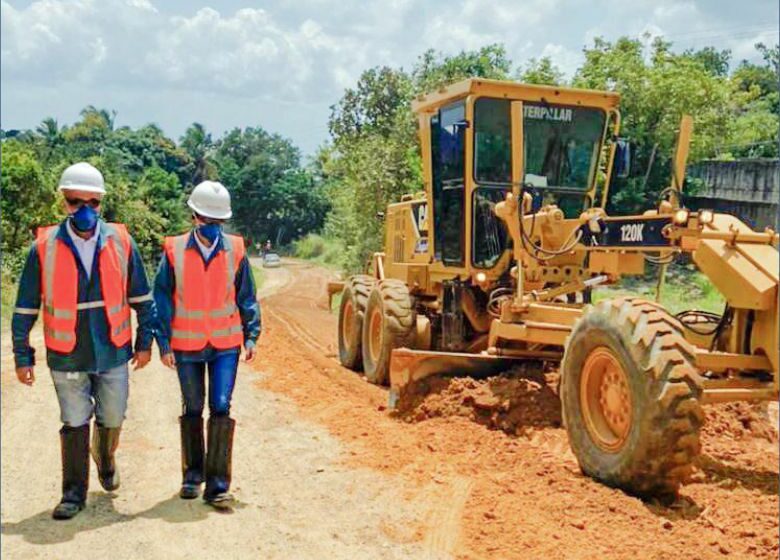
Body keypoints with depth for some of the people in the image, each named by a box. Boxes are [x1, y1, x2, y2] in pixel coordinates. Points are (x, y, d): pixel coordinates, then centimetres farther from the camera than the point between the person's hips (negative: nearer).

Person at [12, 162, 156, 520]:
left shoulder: (120, 242, -4)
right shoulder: (44, 247, -7)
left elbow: (141, 298, 4)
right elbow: (25, 309, -1)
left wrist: (145, 342, 3)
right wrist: (23, 357, -1)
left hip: (113, 353, 2)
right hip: (67, 357, -1)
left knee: (112, 419, 15)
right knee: (74, 425, 8)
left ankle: (105, 457, 47)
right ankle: (74, 494, 24)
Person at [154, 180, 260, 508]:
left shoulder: (235, 250, -2)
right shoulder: (174, 251, -5)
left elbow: (246, 297, 5)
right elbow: (162, 300, -1)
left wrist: (251, 336, 0)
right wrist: (164, 343, -4)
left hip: (225, 345, 0)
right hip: (187, 345, 0)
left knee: (221, 408, -6)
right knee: (193, 410, 13)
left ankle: (218, 485, 1)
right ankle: (193, 475, 30)